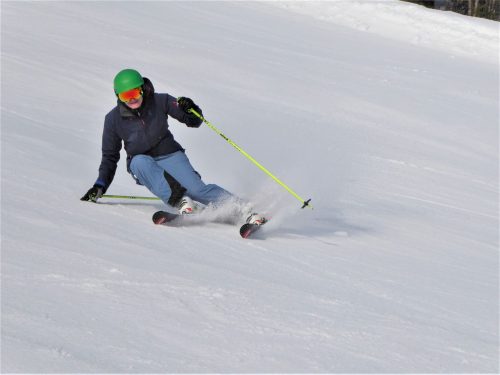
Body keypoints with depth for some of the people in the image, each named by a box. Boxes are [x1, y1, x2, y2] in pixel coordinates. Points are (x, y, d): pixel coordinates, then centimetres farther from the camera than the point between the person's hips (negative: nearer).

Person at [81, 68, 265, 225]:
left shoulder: (160, 101, -6)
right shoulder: (114, 119, -4)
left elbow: (194, 122, 0)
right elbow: (110, 157, 6)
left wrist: (191, 110, -22)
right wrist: (100, 186, -4)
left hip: (170, 156, -1)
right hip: (142, 166, 1)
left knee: (197, 190, -25)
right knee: (140, 161, -36)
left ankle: (246, 210, -28)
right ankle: (179, 201, -48)